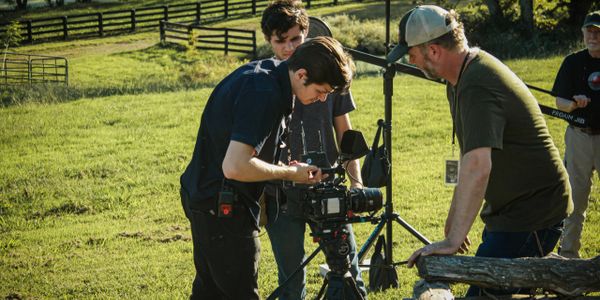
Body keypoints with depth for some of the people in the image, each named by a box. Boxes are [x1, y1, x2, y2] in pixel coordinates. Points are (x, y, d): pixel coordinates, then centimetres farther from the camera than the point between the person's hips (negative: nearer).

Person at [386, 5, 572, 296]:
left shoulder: (477, 87, -26)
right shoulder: (463, 76, 7)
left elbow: (477, 166, -37)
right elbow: (470, 160, 17)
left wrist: (452, 240, -40)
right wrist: (455, 216, 20)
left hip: (532, 213, -11)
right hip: (508, 207, 11)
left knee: (483, 293, -17)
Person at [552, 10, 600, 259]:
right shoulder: (573, 62, 1)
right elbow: (559, 101, -1)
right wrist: (573, 104, -22)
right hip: (580, 136, 0)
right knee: (576, 194, 4)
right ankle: (568, 251, 11)